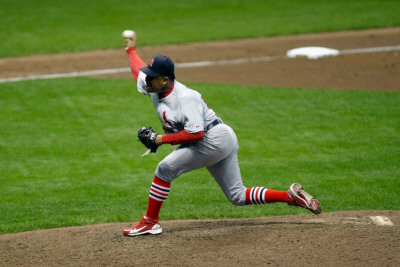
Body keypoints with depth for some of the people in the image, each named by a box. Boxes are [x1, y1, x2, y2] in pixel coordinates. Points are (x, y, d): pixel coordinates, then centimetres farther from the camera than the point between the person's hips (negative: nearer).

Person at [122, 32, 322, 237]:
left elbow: (196, 133, -32)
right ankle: (291, 196, 10)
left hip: (214, 140, -10)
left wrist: (161, 139, -27)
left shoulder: (185, 97, -23)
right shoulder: (153, 87, 3)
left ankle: (150, 222, -7)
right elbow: (138, 69, 24)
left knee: (165, 168, -15)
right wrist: (131, 50, 40)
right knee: (238, 196, 10)